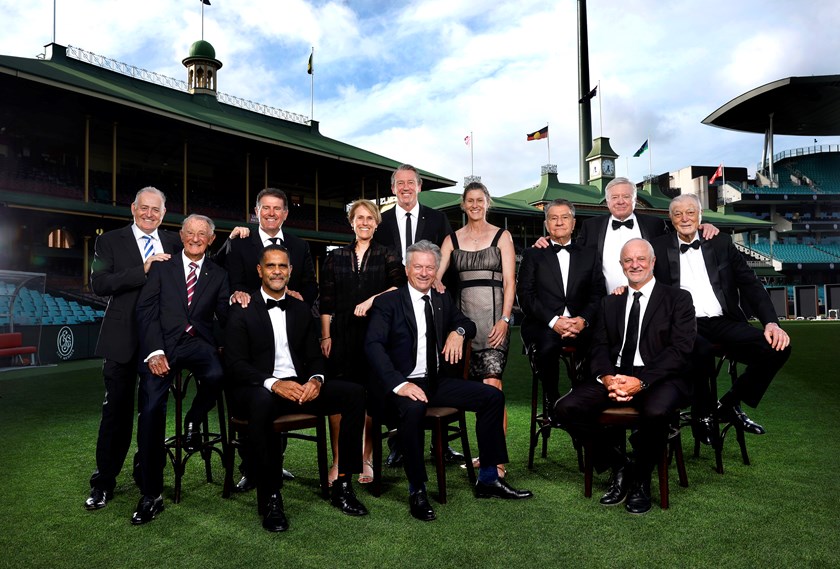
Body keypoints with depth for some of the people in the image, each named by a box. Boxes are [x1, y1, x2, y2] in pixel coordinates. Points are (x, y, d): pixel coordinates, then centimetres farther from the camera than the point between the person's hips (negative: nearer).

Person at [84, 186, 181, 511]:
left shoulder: (173, 243, 10)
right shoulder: (110, 241, 1)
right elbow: (99, 284, -10)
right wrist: (142, 270, -20)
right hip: (123, 339, -2)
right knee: (117, 410, 5)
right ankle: (104, 482, 18)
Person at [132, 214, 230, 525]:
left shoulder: (218, 275, 17)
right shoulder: (162, 268, 14)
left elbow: (224, 316, 10)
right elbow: (146, 311, 3)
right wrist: (155, 351, -11)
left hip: (199, 342, 1)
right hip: (163, 344, 0)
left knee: (216, 376, -34)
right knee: (151, 410, -17)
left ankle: (193, 421, 2)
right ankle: (151, 495, -3)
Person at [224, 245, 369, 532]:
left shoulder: (301, 310, 15)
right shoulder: (242, 310, 1)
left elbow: (315, 357, 13)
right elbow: (235, 363, -8)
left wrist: (315, 380, -11)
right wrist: (274, 384, -25)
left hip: (299, 386, 5)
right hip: (258, 389, -5)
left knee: (354, 393, -17)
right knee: (263, 401, -41)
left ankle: (342, 484, -9)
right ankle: (270, 497, -25)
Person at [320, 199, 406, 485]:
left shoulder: (387, 255, 8)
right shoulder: (335, 257, 12)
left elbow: (400, 285, -5)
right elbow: (326, 301, 9)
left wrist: (372, 300, -15)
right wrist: (325, 336, 3)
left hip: (376, 334, -1)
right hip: (342, 335, 1)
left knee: (372, 396, 1)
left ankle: (366, 460, 14)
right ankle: (337, 461, 9)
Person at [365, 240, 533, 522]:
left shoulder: (442, 300, 14)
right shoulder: (388, 302, -4)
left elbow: (468, 323, 25)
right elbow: (373, 345, -15)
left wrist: (458, 331, -3)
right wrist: (399, 384, -29)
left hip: (438, 382, 6)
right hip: (406, 384, -6)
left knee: (493, 396, -6)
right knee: (414, 408, -38)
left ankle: (488, 480, 5)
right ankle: (417, 491, -19)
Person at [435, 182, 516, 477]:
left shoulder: (502, 236, 7)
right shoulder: (452, 240, 14)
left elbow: (509, 281, 0)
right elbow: (435, 273, 6)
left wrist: (504, 319, -11)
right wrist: (435, 282, -19)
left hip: (494, 315, -3)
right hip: (465, 316, 3)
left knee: (492, 385, -13)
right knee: (475, 388, 6)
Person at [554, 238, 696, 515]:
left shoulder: (678, 299, 7)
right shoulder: (609, 302, 20)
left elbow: (680, 350, -6)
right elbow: (599, 347, 11)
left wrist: (641, 381, -19)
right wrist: (606, 377, -13)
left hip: (658, 377, -4)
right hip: (614, 375, 4)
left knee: (656, 412, -38)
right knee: (565, 408, -20)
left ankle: (641, 479, -6)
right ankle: (618, 466, 2)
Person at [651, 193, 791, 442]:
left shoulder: (722, 243, 13)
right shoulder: (659, 247, 8)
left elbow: (751, 285, 9)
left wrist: (771, 323, -3)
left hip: (725, 322, 4)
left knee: (778, 347, -19)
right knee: (701, 351, -36)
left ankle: (729, 405, 2)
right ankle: (703, 413, -6)